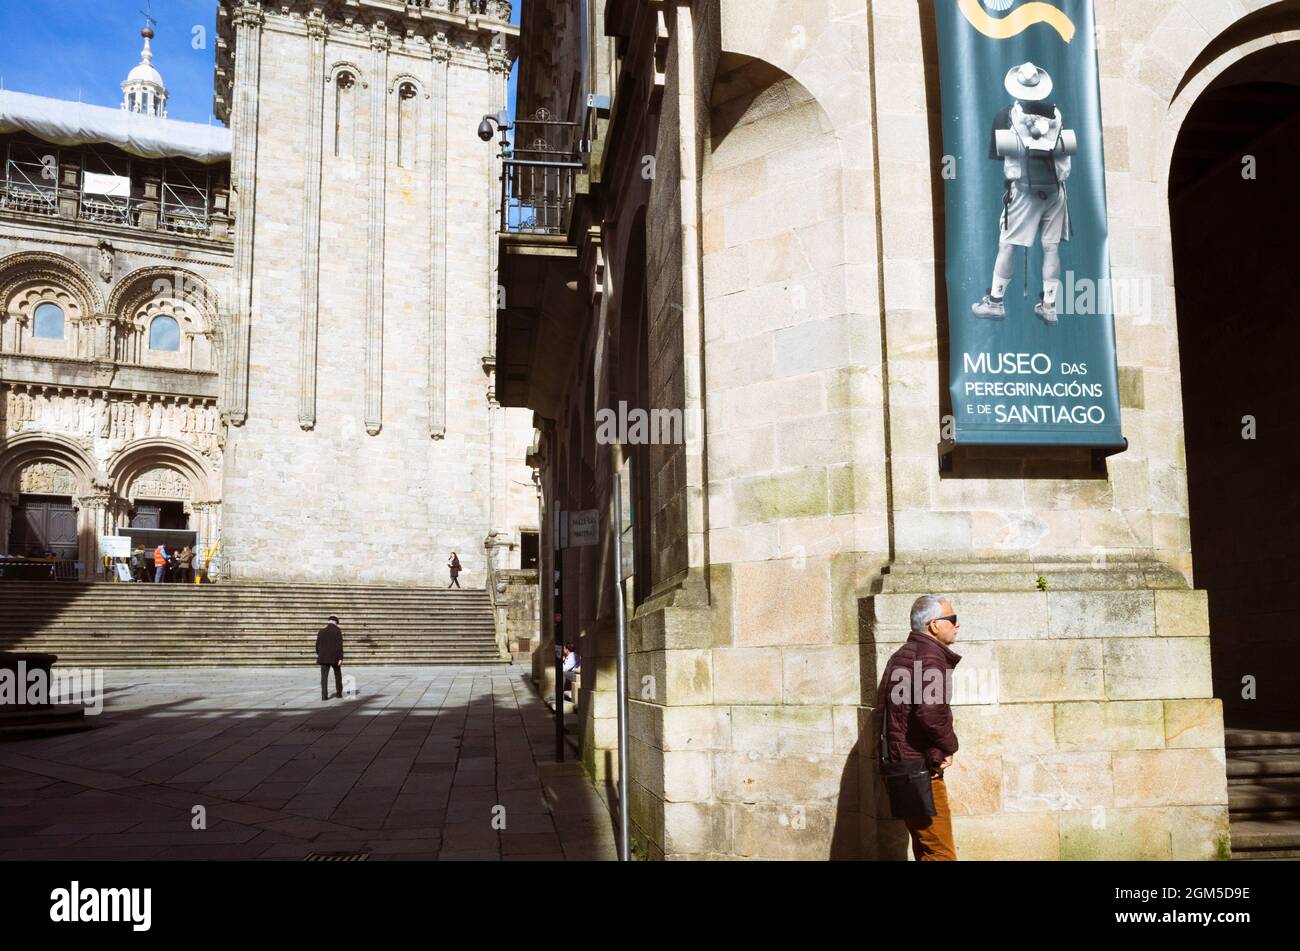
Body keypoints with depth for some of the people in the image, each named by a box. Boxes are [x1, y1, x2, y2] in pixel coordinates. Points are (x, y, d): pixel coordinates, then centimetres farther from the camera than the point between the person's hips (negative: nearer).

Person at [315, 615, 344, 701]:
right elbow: (339, 645, -14)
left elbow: (317, 645, 7)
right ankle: (339, 693, 22)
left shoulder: (321, 631, 3)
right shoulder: (338, 631, -8)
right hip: (335, 658, -2)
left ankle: (324, 695, -8)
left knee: (324, 677, 1)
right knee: (338, 675, 17)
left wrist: (319, 655, 24)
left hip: (324, 658, 2)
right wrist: (340, 658, -15)